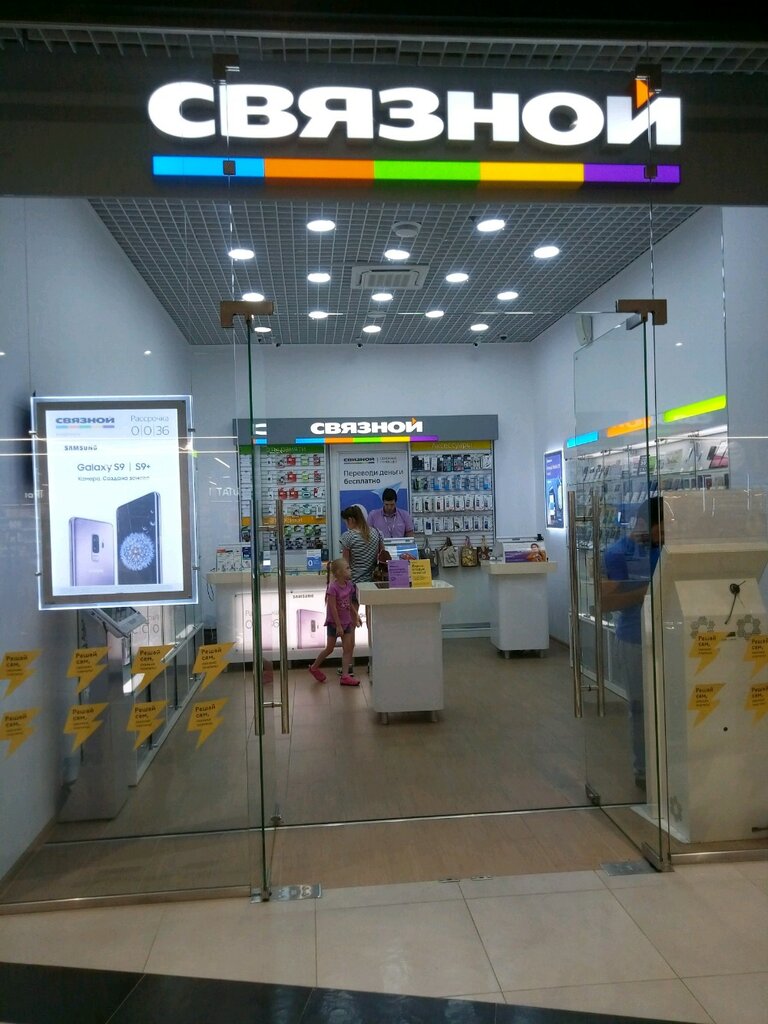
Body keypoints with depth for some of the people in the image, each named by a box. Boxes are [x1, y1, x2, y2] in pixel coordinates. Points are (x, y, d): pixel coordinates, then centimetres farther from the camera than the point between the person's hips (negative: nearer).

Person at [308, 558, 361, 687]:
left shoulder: (349, 585, 0)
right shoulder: (333, 588, -21)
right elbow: (333, 608, -21)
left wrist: (356, 615, 8)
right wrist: (338, 626, -20)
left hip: (346, 622, 7)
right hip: (334, 623, -7)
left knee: (348, 648, 2)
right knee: (329, 648, 5)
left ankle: (345, 675, 6)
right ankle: (314, 667, 27)